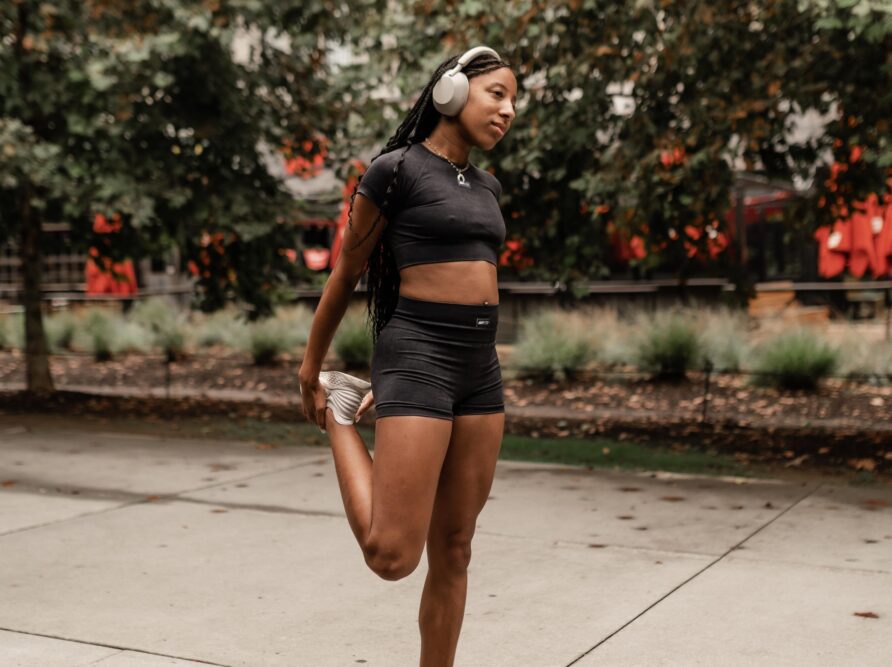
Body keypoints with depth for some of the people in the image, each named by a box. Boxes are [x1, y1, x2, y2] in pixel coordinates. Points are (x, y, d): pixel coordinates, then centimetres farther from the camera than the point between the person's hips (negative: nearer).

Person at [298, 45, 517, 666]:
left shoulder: (487, 187, 16)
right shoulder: (395, 169, -6)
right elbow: (346, 273, 2)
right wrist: (309, 372, 10)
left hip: (480, 365, 7)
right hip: (418, 361, -7)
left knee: (453, 551, 10)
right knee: (392, 556, -9)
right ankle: (340, 413, 12)